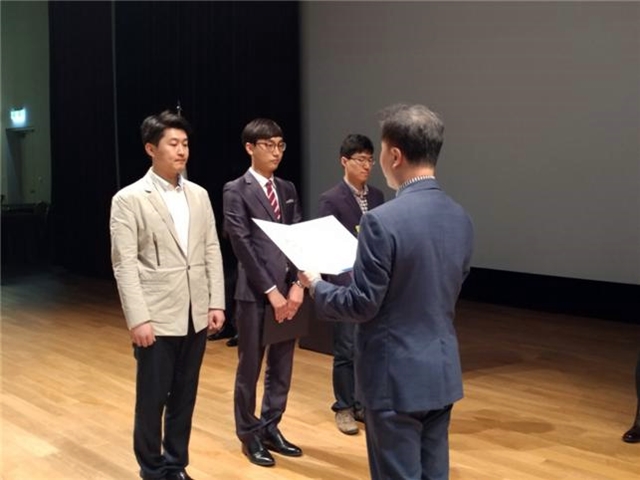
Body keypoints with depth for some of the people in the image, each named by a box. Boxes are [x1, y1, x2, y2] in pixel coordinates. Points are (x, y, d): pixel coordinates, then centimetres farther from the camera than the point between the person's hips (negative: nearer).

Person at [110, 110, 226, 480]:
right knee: (152, 399, 6)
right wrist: (138, 318, -15)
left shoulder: (199, 195, 9)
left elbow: (212, 252, 10)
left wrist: (216, 303, 4)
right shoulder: (129, 199, -6)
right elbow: (125, 264, -10)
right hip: (157, 317, -4)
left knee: (184, 397, 13)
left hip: (195, 314, 5)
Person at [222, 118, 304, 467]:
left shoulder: (287, 189, 12)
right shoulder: (235, 191, -5)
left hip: (289, 289, 6)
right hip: (255, 293, -5)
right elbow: (243, 246, -12)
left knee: (281, 367, 13)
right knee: (250, 368, 6)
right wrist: (271, 292, -15)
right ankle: (249, 435, 21)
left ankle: (271, 428, 28)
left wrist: (297, 285, -6)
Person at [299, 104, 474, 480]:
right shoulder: (461, 218, 3)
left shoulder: (383, 221, -21)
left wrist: (316, 285, 2)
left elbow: (362, 305, -16)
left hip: (397, 376, -7)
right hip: (443, 371, 7)